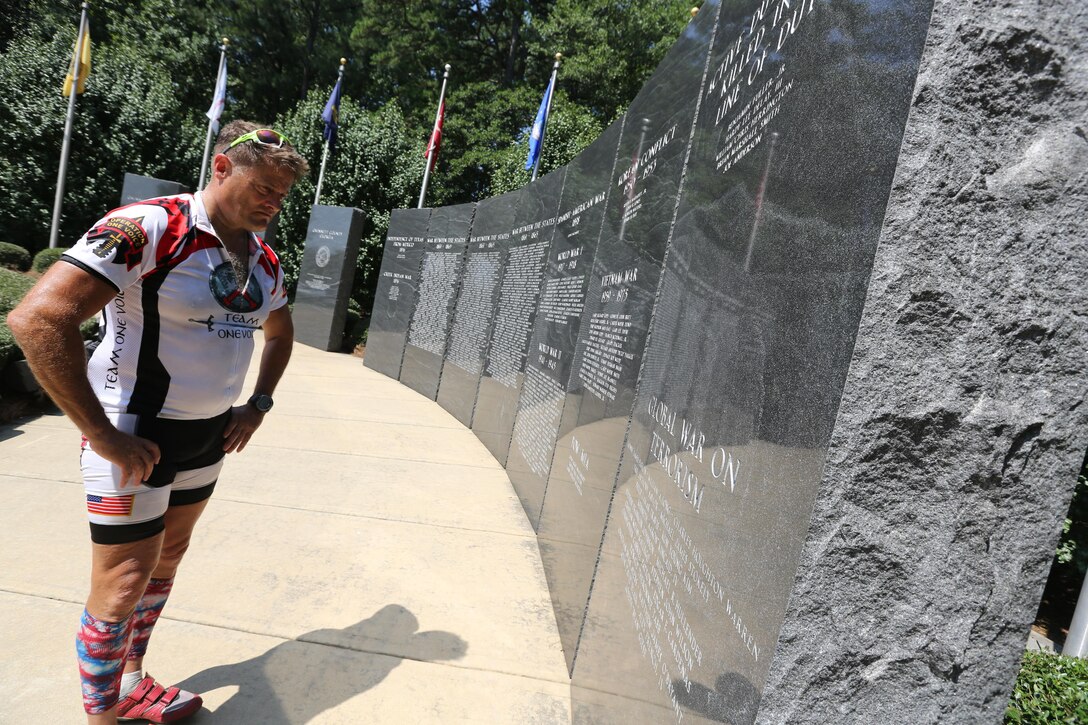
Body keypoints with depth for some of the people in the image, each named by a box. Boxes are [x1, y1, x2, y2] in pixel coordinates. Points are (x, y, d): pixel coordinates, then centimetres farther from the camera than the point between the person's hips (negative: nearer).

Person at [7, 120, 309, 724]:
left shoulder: (263, 260, 3)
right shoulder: (147, 228, -19)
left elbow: (280, 332, 21)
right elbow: (38, 319, -26)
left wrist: (258, 405, 9)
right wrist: (103, 437, -22)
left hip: (210, 437, 7)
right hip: (134, 438, -7)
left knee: (166, 560, 20)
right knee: (123, 586, 3)